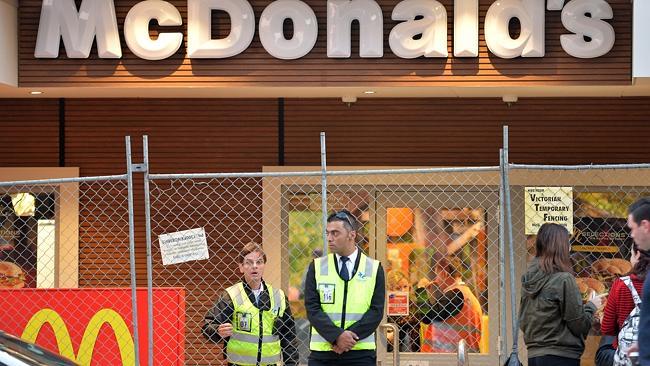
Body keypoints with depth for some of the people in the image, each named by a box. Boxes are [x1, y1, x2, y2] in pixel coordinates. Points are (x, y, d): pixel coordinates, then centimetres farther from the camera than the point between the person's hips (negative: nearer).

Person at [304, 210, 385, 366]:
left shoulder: (374, 268, 5)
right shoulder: (317, 267, 6)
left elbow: (376, 311, -2)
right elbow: (312, 308, -2)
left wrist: (351, 337, -13)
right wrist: (337, 336, -16)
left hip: (361, 353, -1)